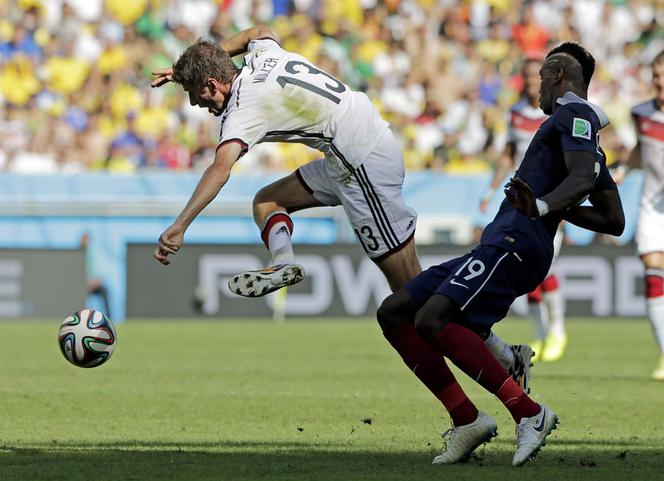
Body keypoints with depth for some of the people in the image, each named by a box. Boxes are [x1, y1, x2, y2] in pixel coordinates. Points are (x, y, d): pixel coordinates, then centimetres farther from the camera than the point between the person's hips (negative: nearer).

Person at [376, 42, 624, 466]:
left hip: (514, 243, -10)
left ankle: (530, 414, -24)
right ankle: (467, 421, 0)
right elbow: (614, 221, 30)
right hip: (497, 246, 10)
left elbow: (583, 175, -22)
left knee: (432, 320, -28)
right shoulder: (587, 137, 28)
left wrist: (543, 206, -38)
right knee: (393, 314, 6)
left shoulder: (574, 114, -1)